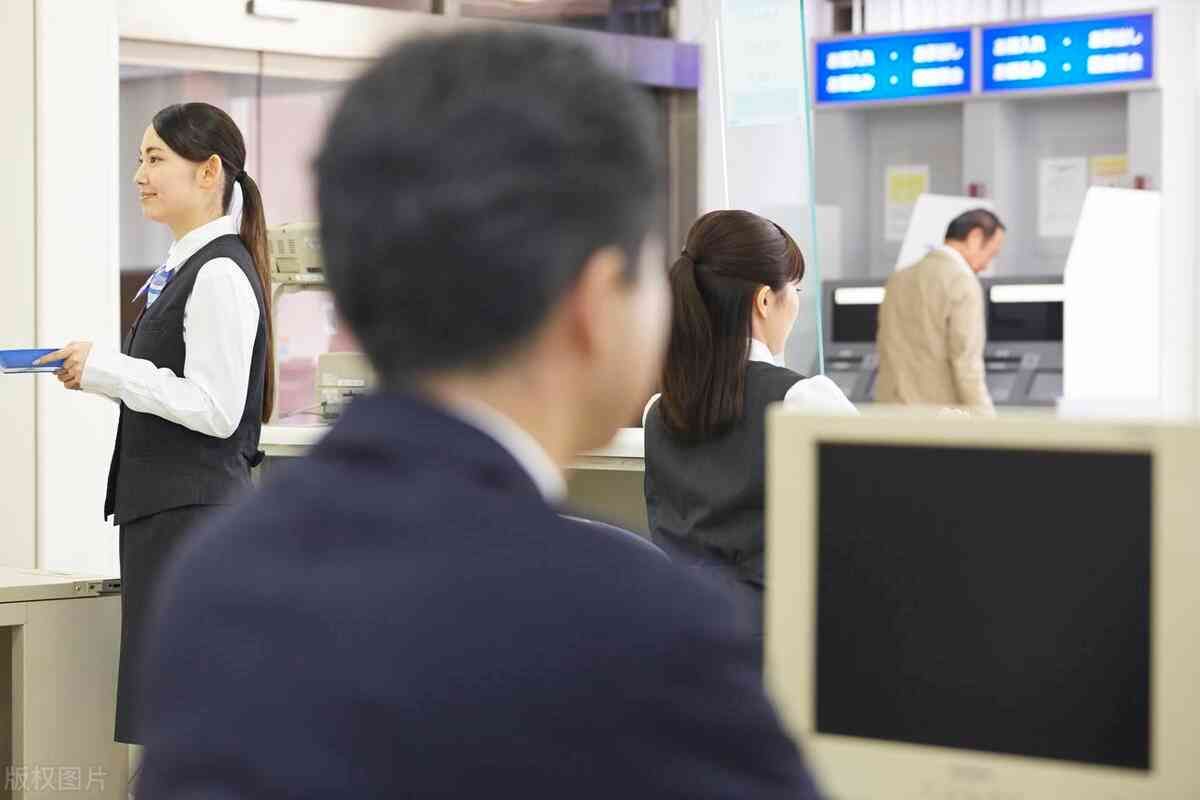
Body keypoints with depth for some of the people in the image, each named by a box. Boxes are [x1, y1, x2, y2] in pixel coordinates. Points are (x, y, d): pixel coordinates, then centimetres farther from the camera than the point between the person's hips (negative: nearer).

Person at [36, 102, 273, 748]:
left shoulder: (220, 274, -15)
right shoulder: (184, 268, 16)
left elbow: (215, 408, -20)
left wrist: (106, 369, -15)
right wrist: (97, 374, 9)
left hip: (192, 514, -10)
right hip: (164, 506, 10)